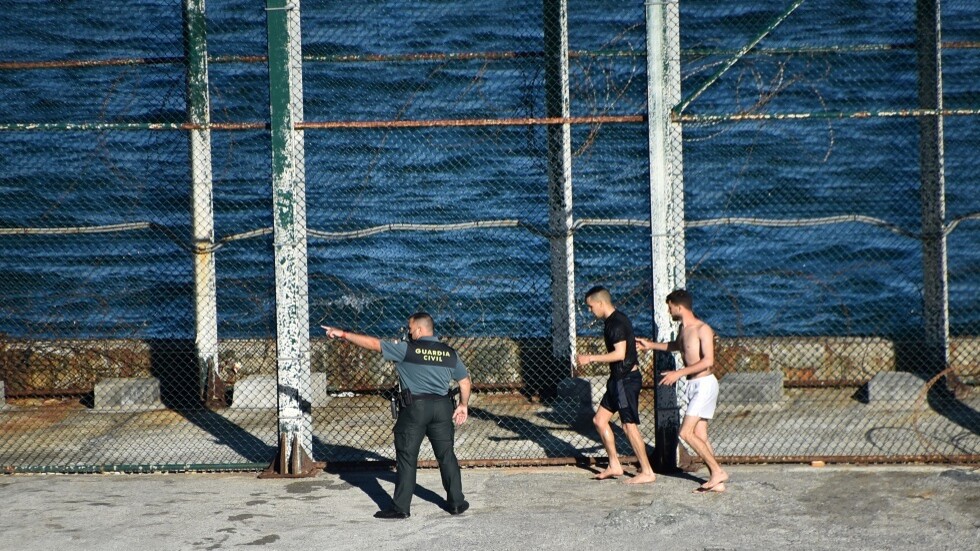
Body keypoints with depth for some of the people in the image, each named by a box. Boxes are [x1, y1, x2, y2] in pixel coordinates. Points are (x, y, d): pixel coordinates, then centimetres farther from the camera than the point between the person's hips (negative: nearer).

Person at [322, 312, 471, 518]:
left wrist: (343, 334, -1)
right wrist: (463, 405, 24)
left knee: (406, 458, 3)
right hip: (442, 408, 4)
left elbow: (373, 343, -6)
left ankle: (401, 508, 3)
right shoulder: (449, 353, 7)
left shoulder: (407, 349, -6)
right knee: (446, 455, 13)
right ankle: (457, 503, 17)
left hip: (415, 408, -4)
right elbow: (465, 381, 12)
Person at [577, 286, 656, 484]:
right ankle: (614, 466, 18)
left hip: (626, 379, -10)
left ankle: (647, 472, 5)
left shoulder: (616, 323, -19)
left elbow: (620, 354, -25)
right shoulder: (612, 321, 12)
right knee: (599, 419, 12)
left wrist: (592, 358, -21)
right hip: (619, 378, 10)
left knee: (629, 426, -4)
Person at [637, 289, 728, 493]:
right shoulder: (683, 329, 13)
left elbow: (708, 361, -25)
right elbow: (676, 346, 37)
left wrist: (679, 373, -25)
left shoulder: (703, 329, -15)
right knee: (700, 436, 5)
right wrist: (651, 345, 36)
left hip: (704, 384, -9)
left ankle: (718, 471, -10)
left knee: (686, 433, -15)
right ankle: (716, 482, 6)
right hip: (693, 385, 9)